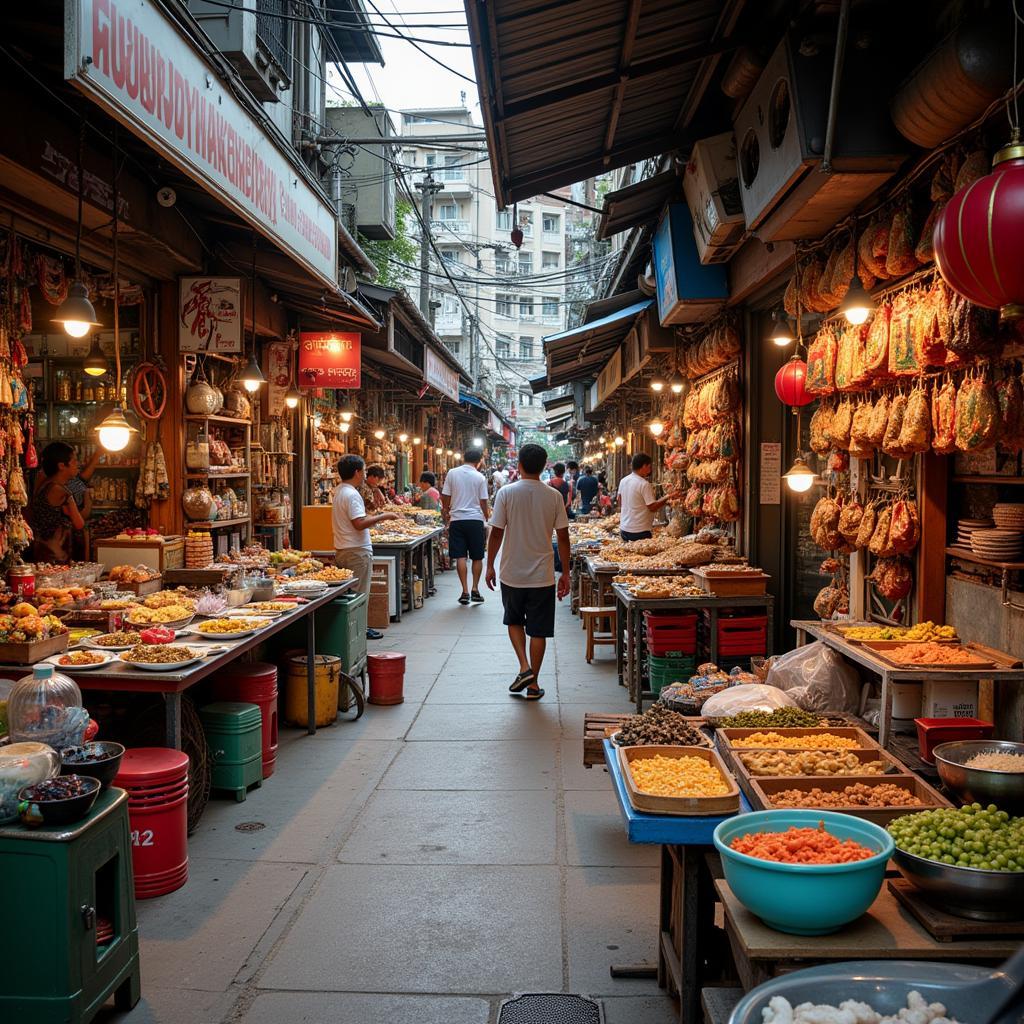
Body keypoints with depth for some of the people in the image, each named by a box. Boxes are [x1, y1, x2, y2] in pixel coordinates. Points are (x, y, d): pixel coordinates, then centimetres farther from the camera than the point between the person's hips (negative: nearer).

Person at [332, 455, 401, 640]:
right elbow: (359, 524, -25)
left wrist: (374, 518, 20)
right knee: (359, 594, -1)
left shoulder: (339, 491, 13)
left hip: (342, 550, 10)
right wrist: (383, 517, -17)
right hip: (357, 551, -10)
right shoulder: (352, 495, -18)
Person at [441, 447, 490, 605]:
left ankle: (465, 592, 0)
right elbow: (483, 503, 0)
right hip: (475, 520, 0)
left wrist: (446, 515, 18)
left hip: (457, 519, 1)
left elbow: (445, 498, 2)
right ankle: (475, 590, 8)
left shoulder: (452, 473, -1)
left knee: (460, 557, 2)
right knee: (477, 557, 10)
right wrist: (487, 518, 16)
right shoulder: (480, 477, -2)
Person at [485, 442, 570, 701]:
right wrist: (565, 573, 8)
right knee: (538, 630, 9)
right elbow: (563, 537, -1)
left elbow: (496, 533, -7)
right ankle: (533, 684, 15)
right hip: (543, 575, 0)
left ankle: (524, 667, 5)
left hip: (512, 573, 0)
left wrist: (490, 566, 6)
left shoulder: (507, 493, -8)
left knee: (514, 621, 21)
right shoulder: (554, 496, -4)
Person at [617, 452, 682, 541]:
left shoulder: (623, 481, 6)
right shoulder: (644, 484, -17)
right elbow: (653, 507, -15)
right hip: (639, 531, -8)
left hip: (624, 529, 8)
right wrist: (668, 498, -9)